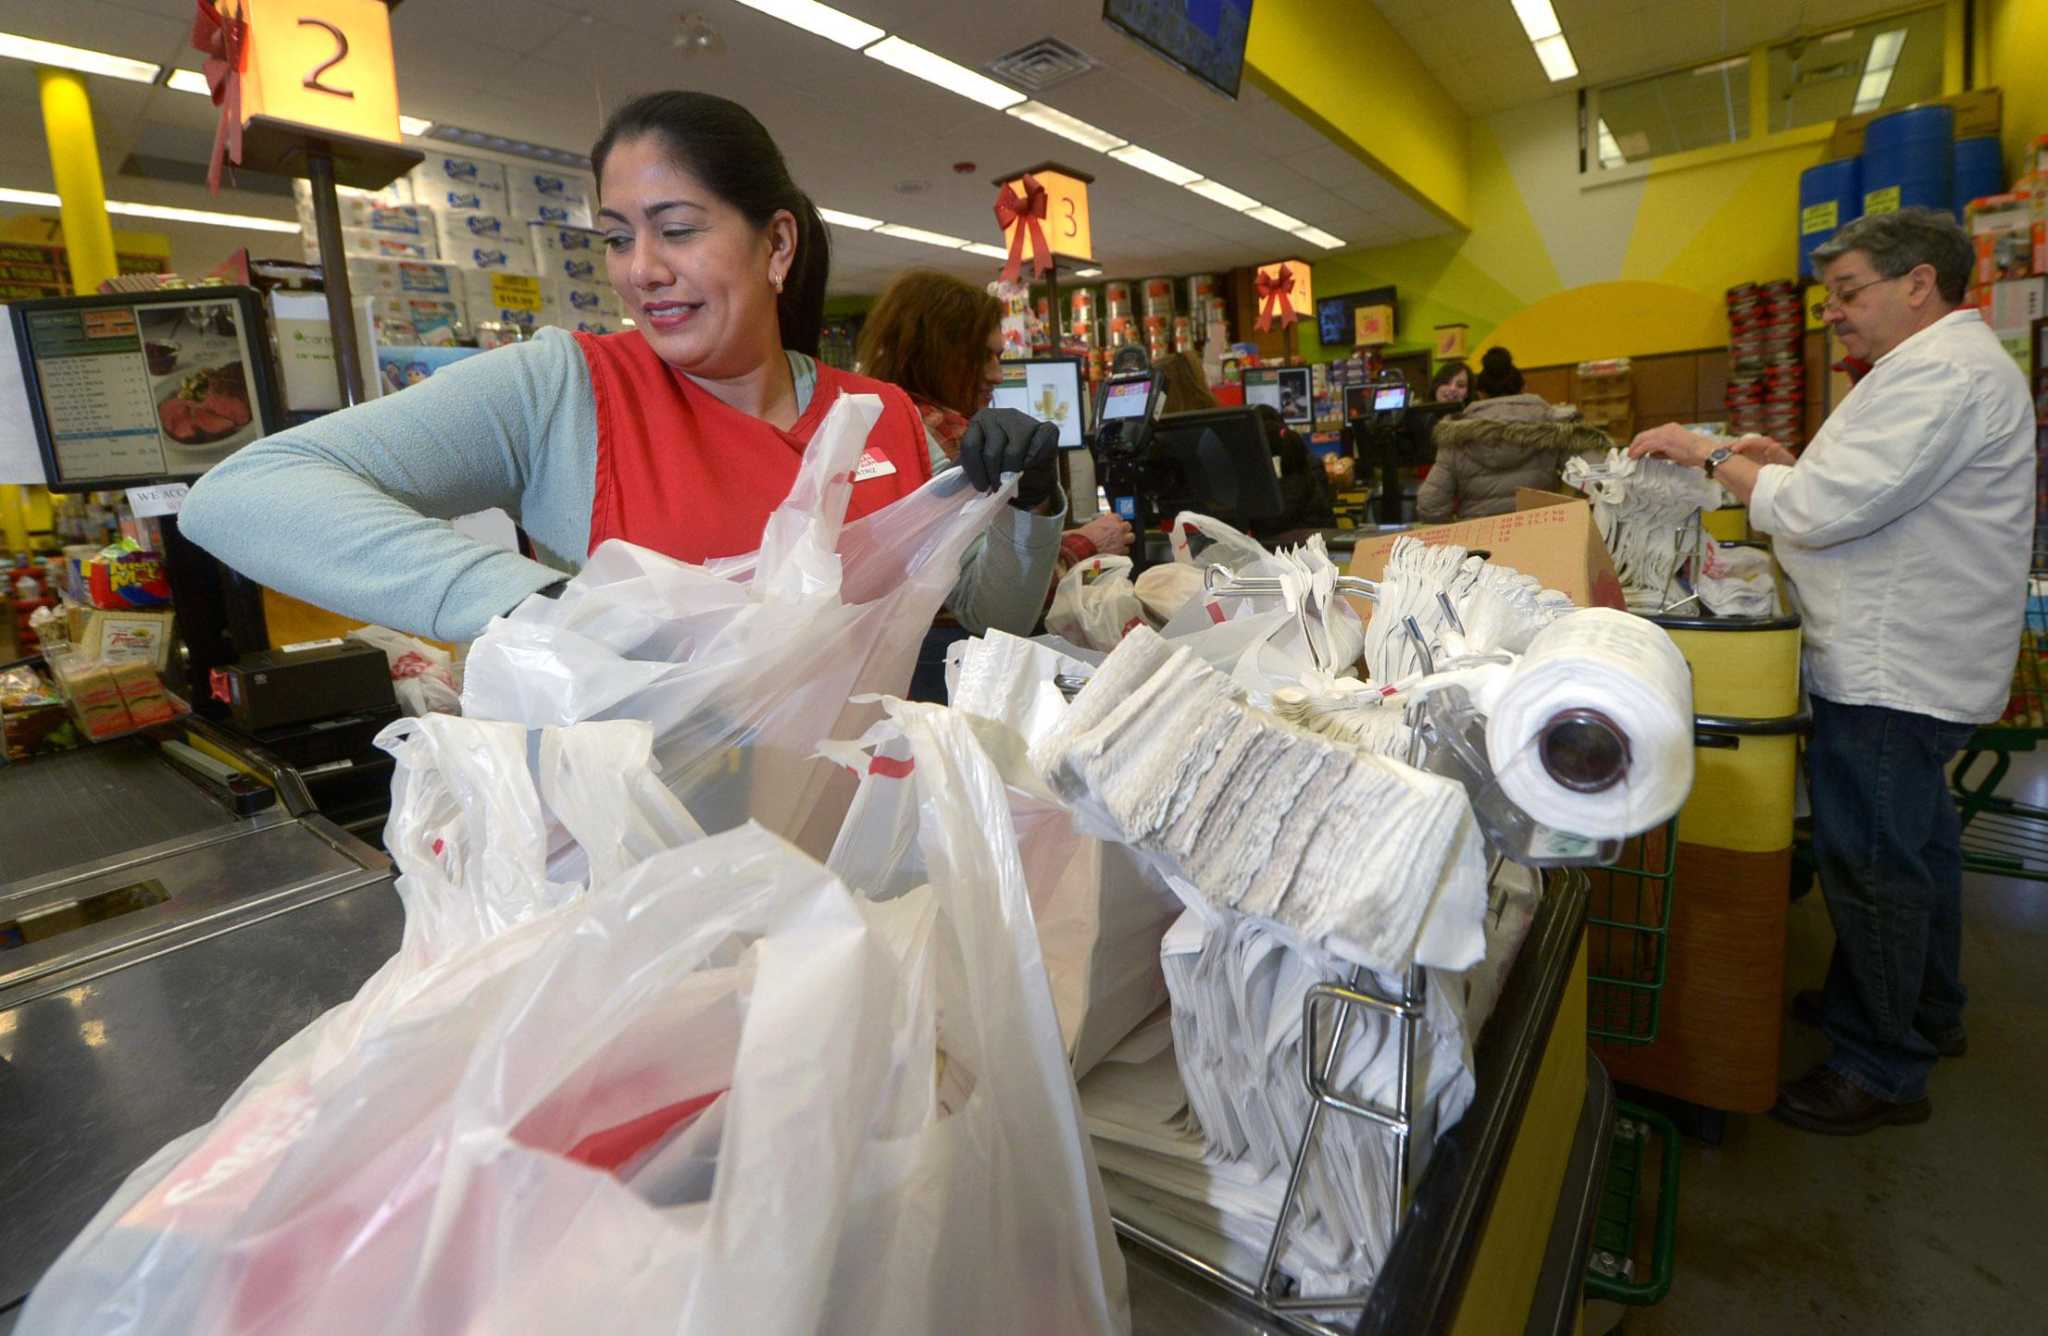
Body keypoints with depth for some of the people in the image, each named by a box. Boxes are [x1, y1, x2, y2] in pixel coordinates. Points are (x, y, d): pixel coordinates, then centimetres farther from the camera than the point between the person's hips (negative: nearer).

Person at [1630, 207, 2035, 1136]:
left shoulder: (1940, 373, -18)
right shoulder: (1949, 362, 18)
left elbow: (1826, 510, -26)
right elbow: (1876, 499, 23)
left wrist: (1711, 456, -16)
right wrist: (1788, 465, 10)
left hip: (1890, 675, -11)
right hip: (1918, 666, 11)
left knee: (1871, 862, -3)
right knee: (1918, 840, 22)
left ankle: (1880, 1071, 10)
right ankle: (1926, 1011, 39)